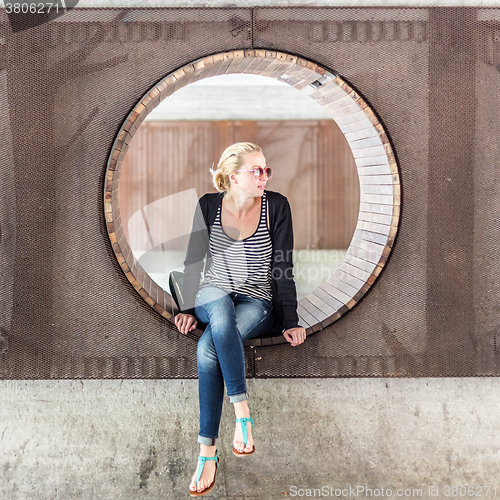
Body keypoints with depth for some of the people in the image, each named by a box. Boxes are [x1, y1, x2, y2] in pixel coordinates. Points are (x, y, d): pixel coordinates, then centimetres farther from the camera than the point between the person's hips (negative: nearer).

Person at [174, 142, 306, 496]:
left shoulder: (276, 206, -3)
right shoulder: (209, 205, 2)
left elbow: (284, 268, -3)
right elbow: (193, 260, 9)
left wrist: (291, 321, -8)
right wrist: (187, 308, -1)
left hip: (258, 303, -2)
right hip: (212, 297, 2)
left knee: (208, 348, -33)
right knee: (221, 306, -39)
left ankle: (208, 451, -29)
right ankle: (242, 411, -38)